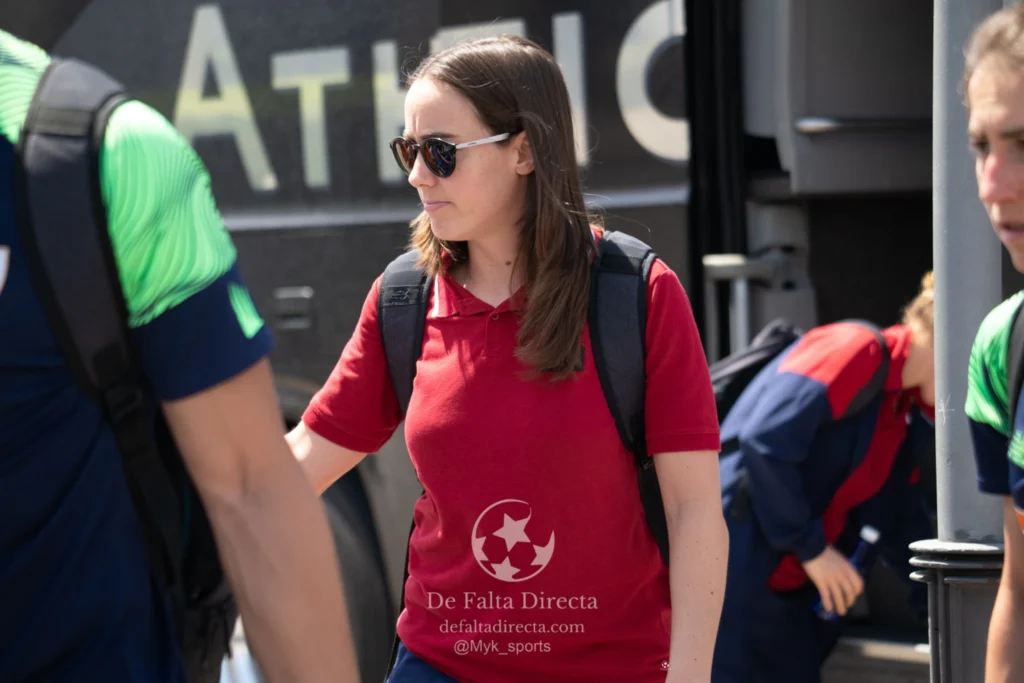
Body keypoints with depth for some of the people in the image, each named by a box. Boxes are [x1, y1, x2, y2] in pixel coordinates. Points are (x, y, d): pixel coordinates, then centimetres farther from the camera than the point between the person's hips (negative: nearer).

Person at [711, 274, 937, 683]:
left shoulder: (914, 415, 15)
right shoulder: (854, 350, -13)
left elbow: (902, 521, 22)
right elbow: (765, 441, -23)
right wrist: (811, 547, -17)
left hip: (791, 592, 9)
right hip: (734, 572, -9)